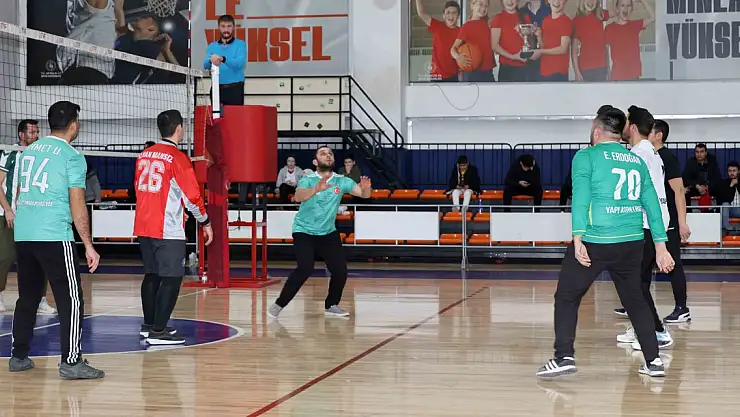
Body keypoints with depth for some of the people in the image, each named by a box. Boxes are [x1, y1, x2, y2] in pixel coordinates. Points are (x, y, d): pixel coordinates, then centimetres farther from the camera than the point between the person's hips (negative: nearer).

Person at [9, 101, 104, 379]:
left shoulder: (28, 151, 15)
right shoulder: (72, 156, -5)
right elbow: (77, 205, -9)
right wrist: (89, 246, -5)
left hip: (22, 234, 7)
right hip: (54, 236, -7)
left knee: (27, 297, 17)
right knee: (71, 300, -2)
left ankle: (18, 356, 21)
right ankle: (71, 362, -5)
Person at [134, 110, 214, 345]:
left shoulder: (144, 155, 9)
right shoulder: (177, 158, -12)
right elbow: (192, 196, -12)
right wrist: (205, 223, 0)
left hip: (144, 228, 8)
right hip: (168, 231, -8)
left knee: (152, 275, 17)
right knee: (172, 279, -4)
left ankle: (149, 325, 24)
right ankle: (158, 332, -7)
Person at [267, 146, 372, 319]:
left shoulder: (341, 181, -5)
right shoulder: (308, 180, -15)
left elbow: (364, 194, -15)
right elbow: (299, 196, -35)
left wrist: (366, 188, -39)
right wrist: (316, 189, -54)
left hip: (328, 233, 4)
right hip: (304, 231, -4)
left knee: (340, 270, -4)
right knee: (305, 269, -21)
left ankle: (331, 306, 18)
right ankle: (279, 304, -9)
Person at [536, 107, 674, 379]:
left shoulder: (586, 156, -1)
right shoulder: (637, 161, 13)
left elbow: (581, 198, -12)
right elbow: (652, 205, 11)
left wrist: (577, 240, -17)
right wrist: (660, 247, 13)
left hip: (595, 242, -5)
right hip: (631, 243, 5)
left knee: (567, 297, 6)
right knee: (635, 299, 18)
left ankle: (564, 357, -2)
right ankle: (653, 361, 19)